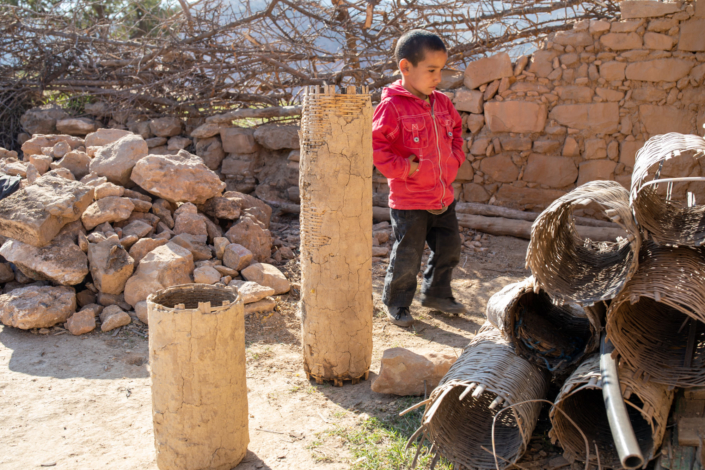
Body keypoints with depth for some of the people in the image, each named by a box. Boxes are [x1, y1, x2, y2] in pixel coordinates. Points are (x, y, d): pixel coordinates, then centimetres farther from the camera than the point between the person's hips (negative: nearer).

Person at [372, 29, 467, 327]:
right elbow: (375, 145, -18)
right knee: (407, 256, 3)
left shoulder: (442, 104, 6)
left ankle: (436, 294, 37)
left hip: (443, 196, 7)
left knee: (449, 249, 16)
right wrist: (403, 168, -21)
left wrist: (455, 158, 11)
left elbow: (456, 129, 24)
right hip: (409, 201, -7)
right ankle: (396, 303, 24)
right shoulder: (391, 107, -16)